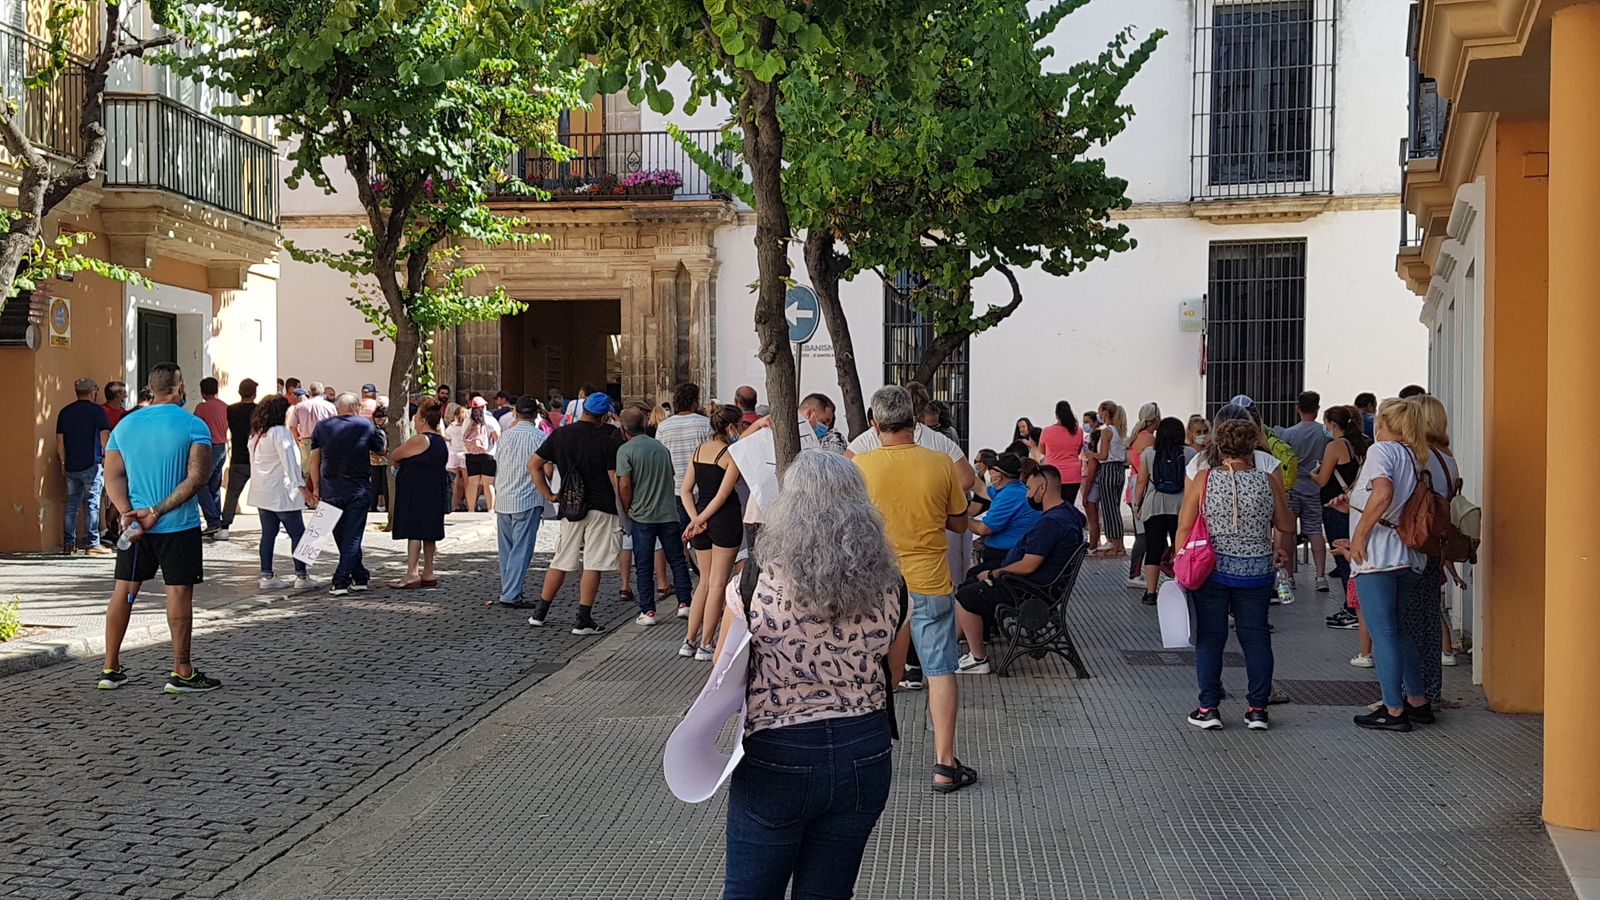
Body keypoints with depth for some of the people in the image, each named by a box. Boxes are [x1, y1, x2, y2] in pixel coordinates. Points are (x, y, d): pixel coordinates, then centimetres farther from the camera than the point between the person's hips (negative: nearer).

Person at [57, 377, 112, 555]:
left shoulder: (64, 412, 9)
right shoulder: (97, 410, -4)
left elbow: (59, 439, 9)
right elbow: (105, 436, -10)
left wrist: (63, 462, 14)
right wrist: (106, 457, -2)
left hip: (71, 466, 5)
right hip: (92, 464, -5)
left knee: (72, 505, 11)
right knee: (92, 504, -2)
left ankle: (68, 544, 12)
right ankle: (92, 544, -4)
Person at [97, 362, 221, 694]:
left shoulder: (124, 425, 7)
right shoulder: (194, 426, -8)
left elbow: (113, 477, 0)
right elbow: (196, 478, -17)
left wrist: (129, 515, -9)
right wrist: (156, 511, -16)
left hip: (135, 524, 5)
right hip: (179, 525, -5)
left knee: (124, 589, 13)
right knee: (179, 592, -1)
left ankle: (110, 669, 19)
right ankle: (181, 672, 1)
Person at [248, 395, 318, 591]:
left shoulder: (255, 435, 12)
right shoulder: (280, 432, -15)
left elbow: (253, 462, 18)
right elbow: (289, 461, -18)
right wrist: (302, 486, -16)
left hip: (261, 493, 8)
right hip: (281, 492, -8)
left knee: (268, 533, 10)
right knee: (297, 533, -1)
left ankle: (267, 576, 9)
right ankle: (301, 576, -1)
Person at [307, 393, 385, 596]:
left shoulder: (322, 426, 3)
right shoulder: (366, 425, -1)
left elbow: (314, 459, 2)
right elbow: (380, 450, 12)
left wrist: (316, 488, 8)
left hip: (331, 490, 2)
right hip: (359, 489, -2)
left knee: (341, 535, 15)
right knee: (353, 535, 2)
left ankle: (360, 576, 20)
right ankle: (341, 580, -7)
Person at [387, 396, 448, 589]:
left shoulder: (419, 440, -16)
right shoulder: (440, 441, 12)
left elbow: (393, 455, -7)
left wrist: (397, 464, 14)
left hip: (416, 492, -9)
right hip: (434, 492, 9)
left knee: (414, 532, -7)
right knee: (428, 533, 11)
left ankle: (412, 574, -10)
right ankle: (428, 574, 15)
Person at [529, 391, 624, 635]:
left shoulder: (560, 435, 4)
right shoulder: (607, 441, -10)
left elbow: (535, 464, 8)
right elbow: (616, 480, -13)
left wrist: (548, 495, 12)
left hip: (569, 507, 5)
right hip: (601, 509, -5)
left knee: (561, 561, 15)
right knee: (593, 565, 0)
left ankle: (540, 613, 21)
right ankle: (583, 620, 0)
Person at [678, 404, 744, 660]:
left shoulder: (698, 451, 10)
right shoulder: (732, 454, -10)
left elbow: (685, 490, 6)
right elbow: (723, 495, -14)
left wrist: (695, 518, -2)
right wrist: (699, 520, -8)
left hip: (701, 520, 6)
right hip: (725, 518, -6)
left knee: (705, 581, 16)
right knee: (717, 584, 1)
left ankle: (689, 640, 15)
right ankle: (706, 644, 4)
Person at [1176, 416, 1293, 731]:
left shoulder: (1204, 478, -7)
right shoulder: (1268, 480, -5)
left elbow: (1184, 528, -5)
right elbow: (1285, 525, 6)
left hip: (1212, 569, -1)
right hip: (1256, 572, 1)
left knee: (1210, 637, 7)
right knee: (1256, 637, 10)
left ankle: (1209, 708, 8)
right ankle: (1258, 709, 12)